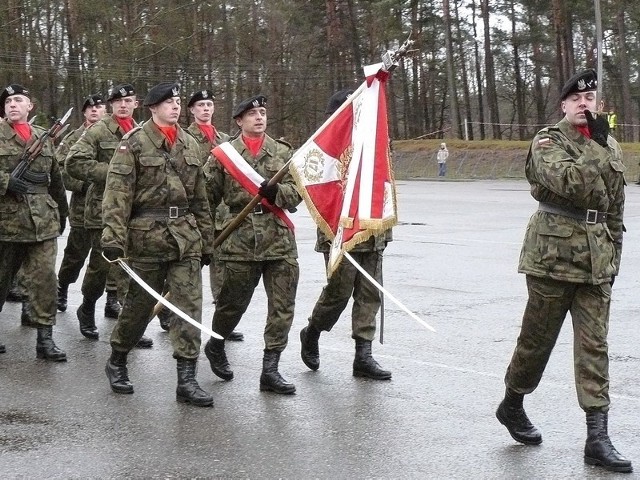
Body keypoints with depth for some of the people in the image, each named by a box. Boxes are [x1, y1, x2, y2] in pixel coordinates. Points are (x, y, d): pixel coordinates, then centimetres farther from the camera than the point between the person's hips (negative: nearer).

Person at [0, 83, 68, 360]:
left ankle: (45, 339, 2)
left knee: (45, 279, -3)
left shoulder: (44, 138, 14)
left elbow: (55, 179, 20)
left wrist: (62, 212, 21)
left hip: (43, 223, 3)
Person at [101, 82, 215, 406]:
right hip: (147, 234, -4)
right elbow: (118, 193, -11)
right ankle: (117, 362, 30)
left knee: (189, 305, -4)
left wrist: (206, 241, 15)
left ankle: (186, 379, -1)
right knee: (139, 304, 7)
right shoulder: (133, 143, -3)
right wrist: (114, 237, -20)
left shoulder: (190, 145, 13)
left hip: (186, 236, 4)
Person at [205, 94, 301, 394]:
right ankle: (215, 347, 37)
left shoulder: (283, 152, 10)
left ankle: (270, 370, 7)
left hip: (280, 238, 2)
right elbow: (208, 199, 6)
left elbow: (297, 191, 4)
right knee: (232, 302, 9)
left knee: (283, 307, -1)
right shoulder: (223, 154, 4)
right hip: (240, 239, -2)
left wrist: (276, 192, -16)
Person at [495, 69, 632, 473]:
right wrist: (597, 146, -15)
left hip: (597, 258, 5)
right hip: (554, 252, -4)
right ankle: (512, 405, 30)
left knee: (594, 345, 0)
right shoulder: (548, 141, -3)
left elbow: (615, 206, 19)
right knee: (537, 336, 6)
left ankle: (597, 436, -1)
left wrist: (614, 253, 17)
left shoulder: (609, 146, 14)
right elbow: (570, 184, -22)